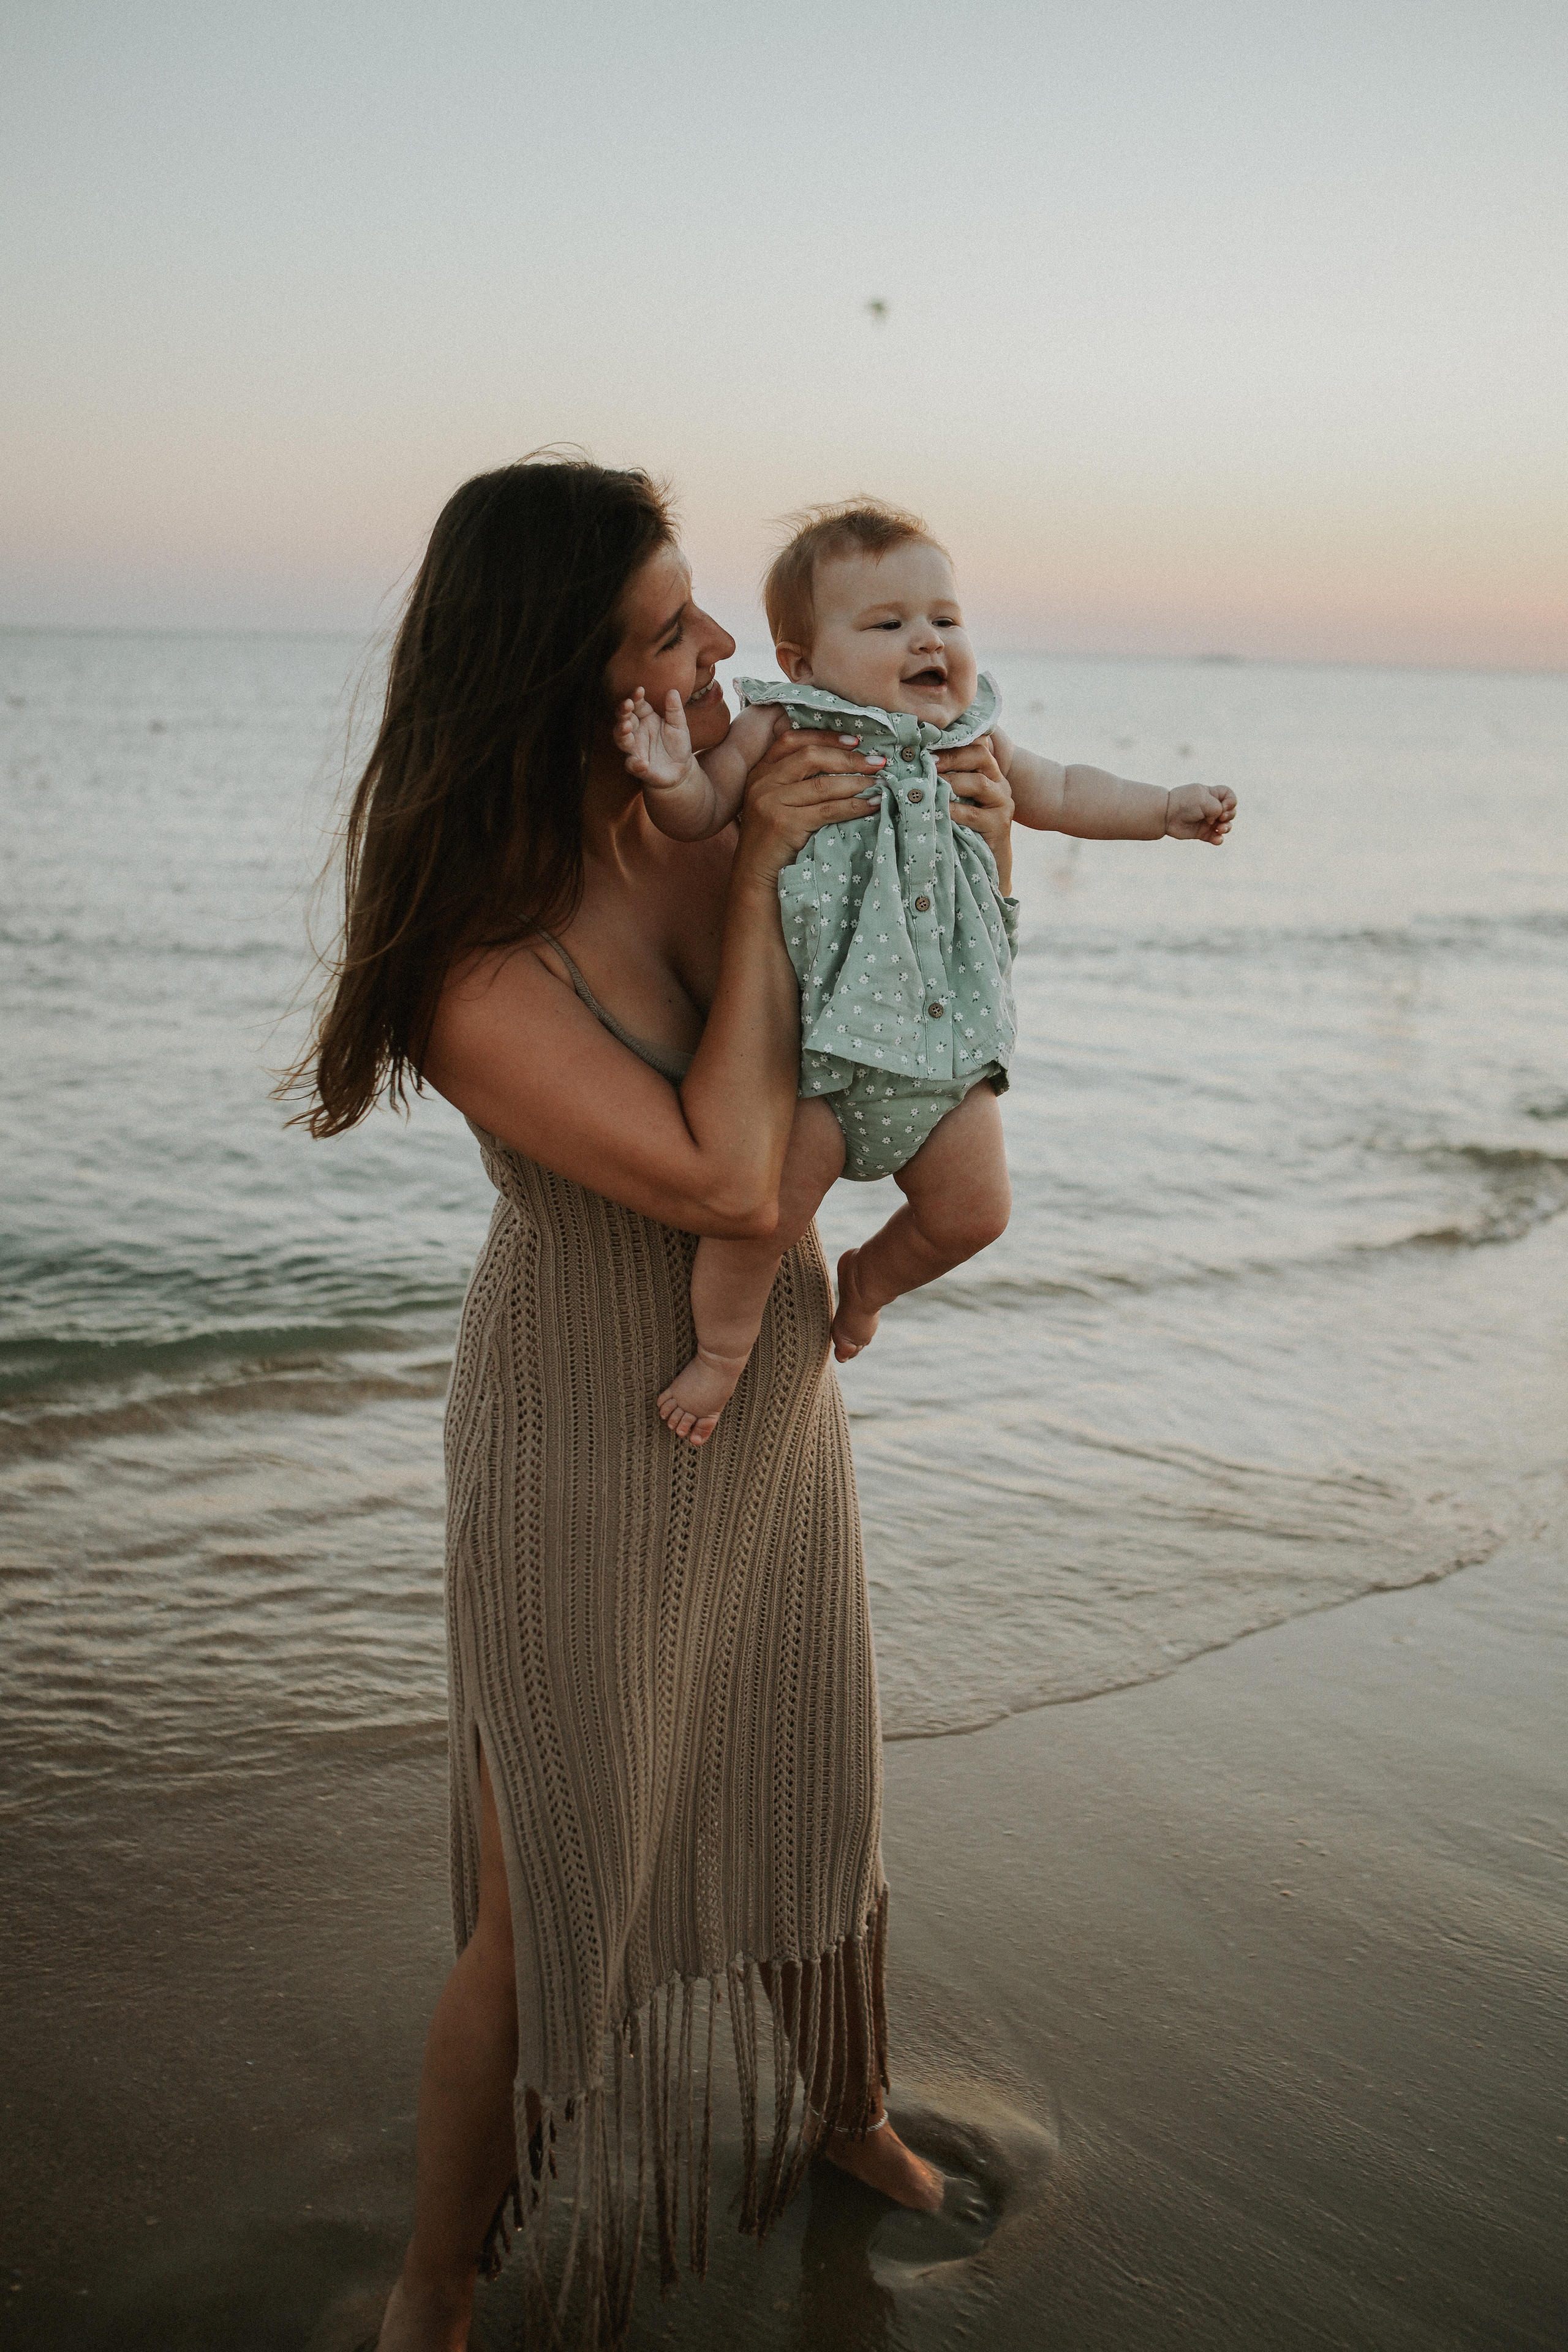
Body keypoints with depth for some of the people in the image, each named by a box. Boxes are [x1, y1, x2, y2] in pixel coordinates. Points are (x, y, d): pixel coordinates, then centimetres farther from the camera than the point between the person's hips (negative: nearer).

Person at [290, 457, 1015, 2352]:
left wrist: (973, 855, -14)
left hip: (770, 1398, 6)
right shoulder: (473, 965, -26)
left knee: (815, 1793, 25)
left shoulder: (708, 809, -8)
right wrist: (762, 883, -27)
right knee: (553, 1912, 6)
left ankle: (843, 2109, 53)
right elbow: (725, 1177, -33)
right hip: (587, 1454, -6)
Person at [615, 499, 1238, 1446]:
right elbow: (702, 813, -6)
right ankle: (724, 1344, 19)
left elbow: (1058, 793, 25)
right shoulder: (781, 730, -5)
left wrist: (1167, 809, 19)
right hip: (815, 1026, -5)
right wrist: (673, 774, -28)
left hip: (943, 1031, 5)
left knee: (973, 1210, 8)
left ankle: (869, 1279, 39)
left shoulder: (973, 740, 10)